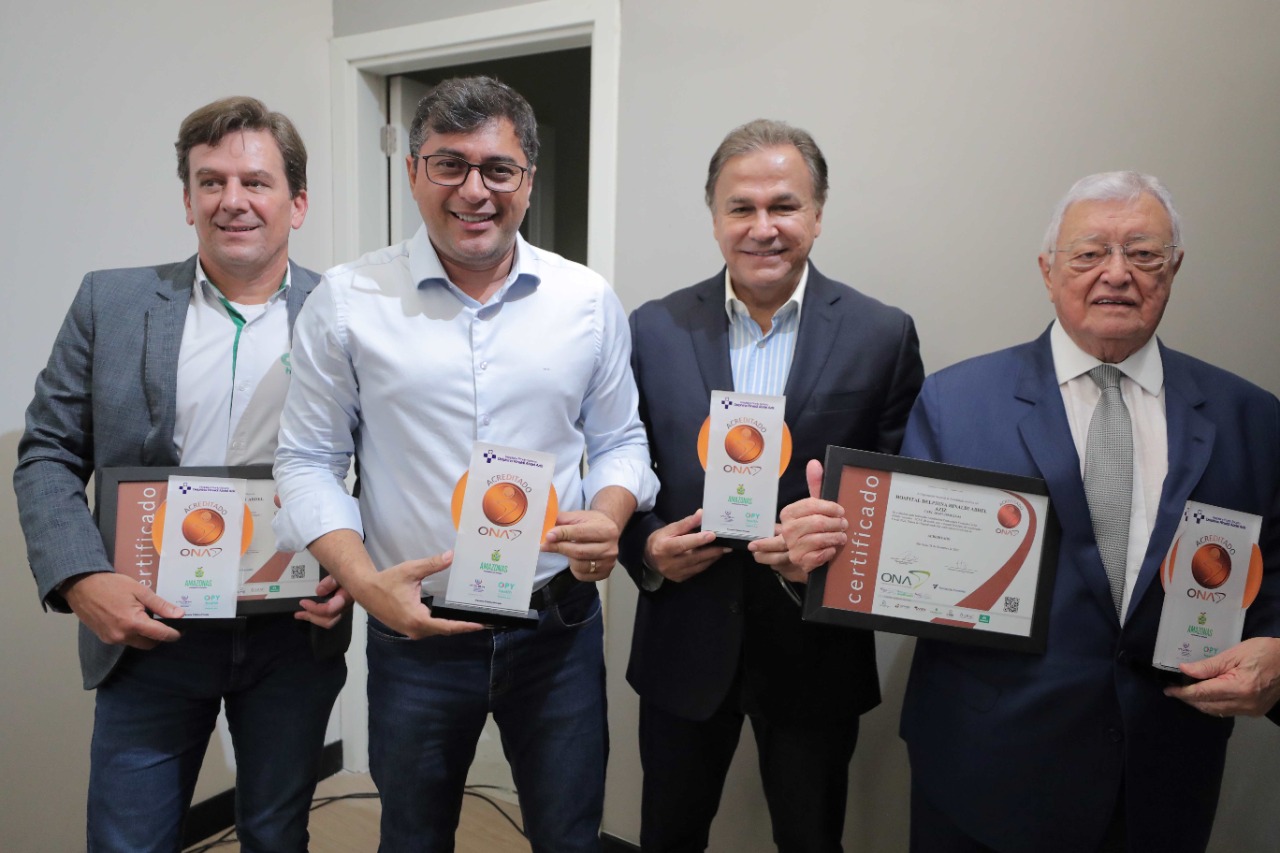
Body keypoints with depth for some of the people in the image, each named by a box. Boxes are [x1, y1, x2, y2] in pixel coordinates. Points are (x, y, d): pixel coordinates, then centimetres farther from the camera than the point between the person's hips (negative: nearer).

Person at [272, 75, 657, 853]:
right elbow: (309, 461, -1)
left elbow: (620, 440, 7)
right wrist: (365, 581, -15)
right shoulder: (347, 301, -5)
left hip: (559, 627, 1)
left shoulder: (589, 300, -1)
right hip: (415, 630, 0)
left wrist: (608, 519, -15)